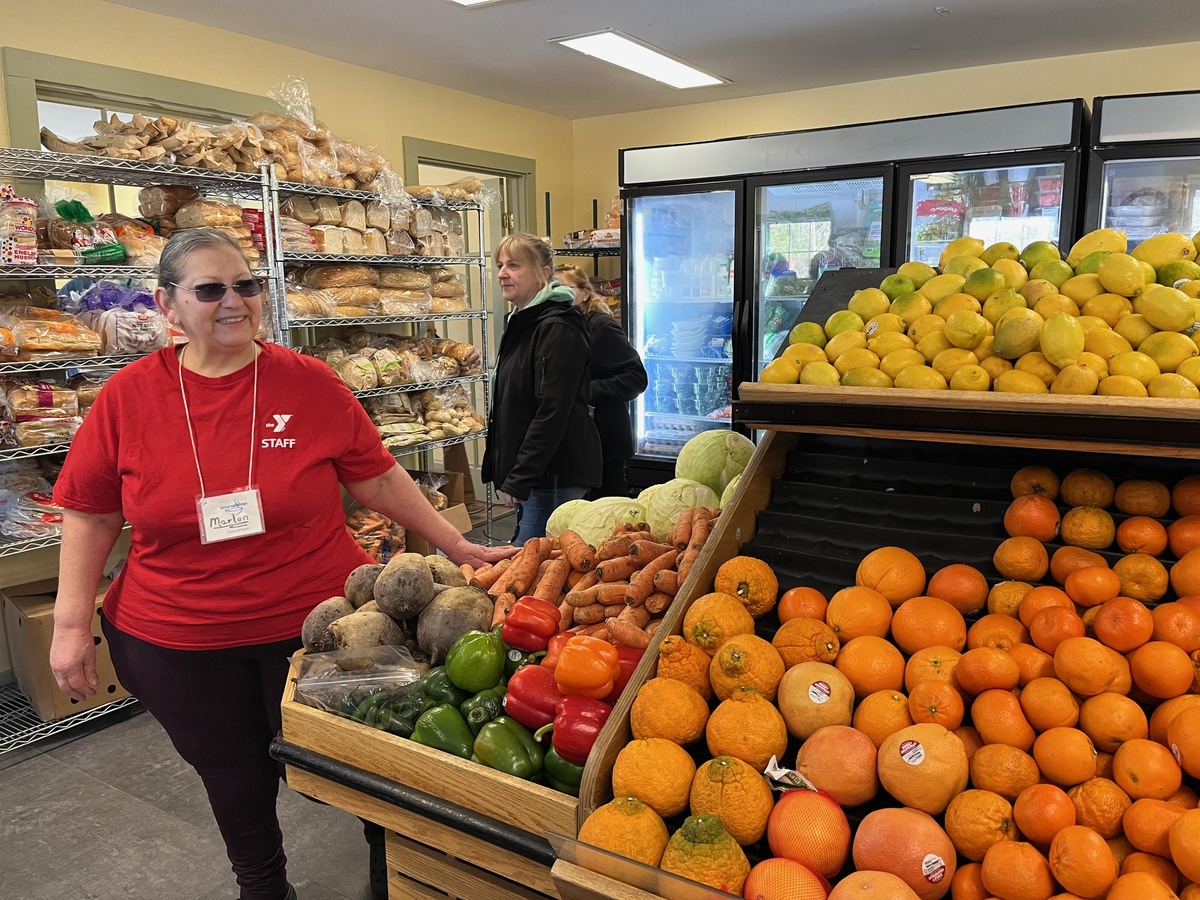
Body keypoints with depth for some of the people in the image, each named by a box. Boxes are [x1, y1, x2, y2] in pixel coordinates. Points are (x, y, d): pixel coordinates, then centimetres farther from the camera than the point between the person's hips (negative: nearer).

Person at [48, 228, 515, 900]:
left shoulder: (310, 383, -8)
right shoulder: (128, 397, -5)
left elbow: (378, 478, -3)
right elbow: (91, 513, 2)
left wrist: (457, 547, -3)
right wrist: (72, 624, 0)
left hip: (315, 621, -1)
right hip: (177, 641, 2)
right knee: (236, 782, 20)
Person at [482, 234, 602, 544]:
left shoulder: (558, 330, -16)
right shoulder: (521, 323, 16)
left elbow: (552, 414, -22)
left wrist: (517, 480, -20)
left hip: (553, 475, -10)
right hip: (534, 476, 10)